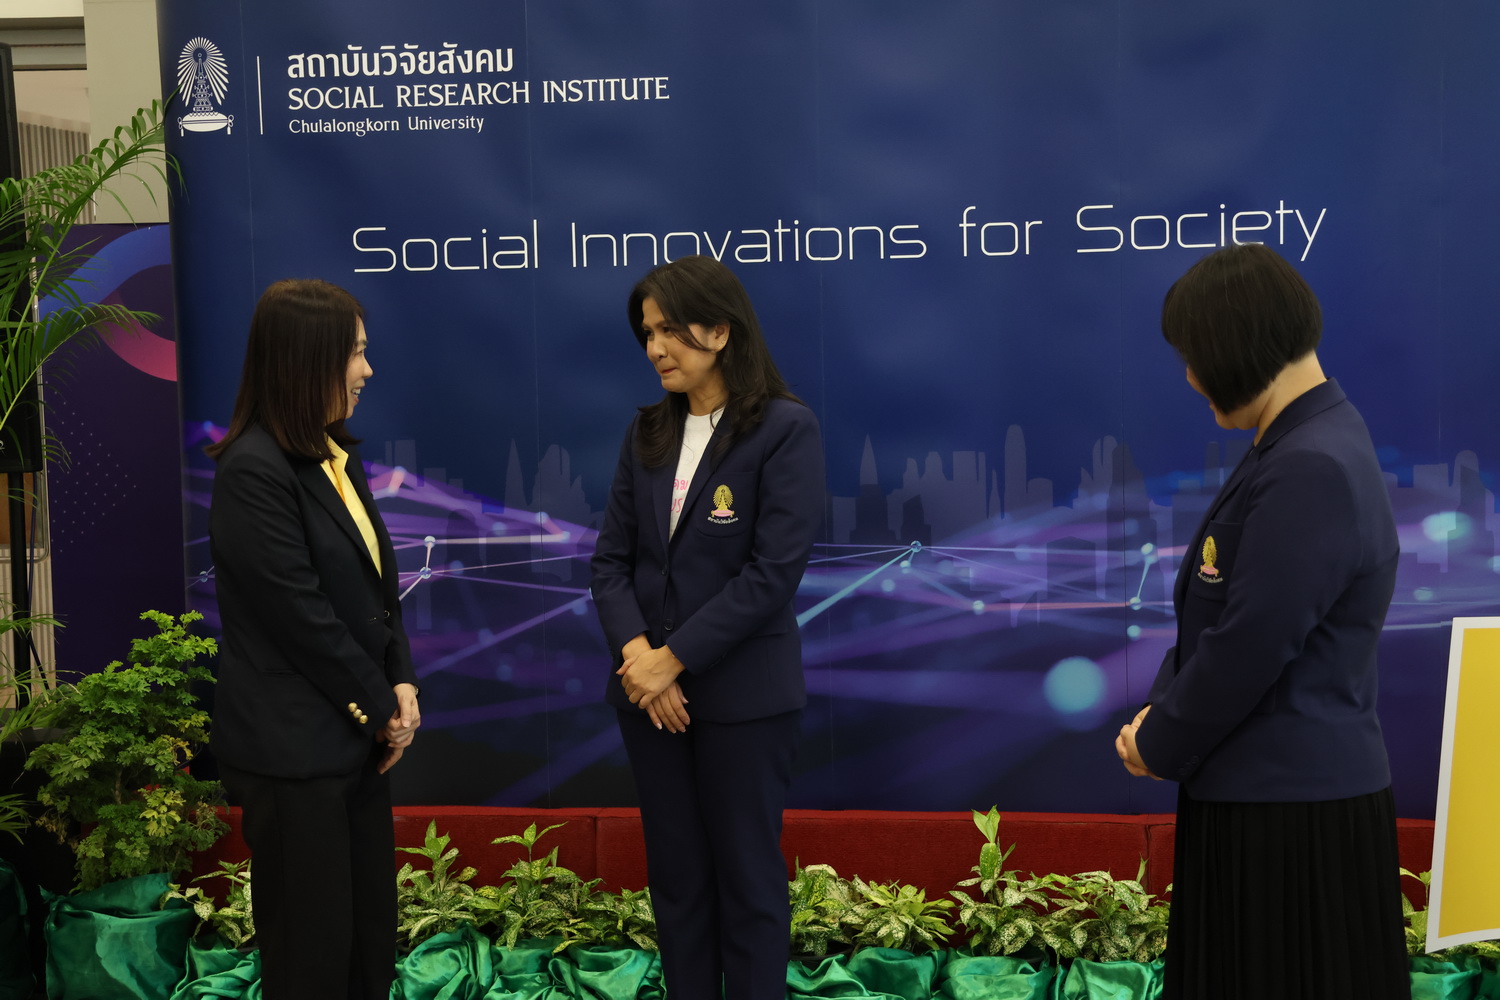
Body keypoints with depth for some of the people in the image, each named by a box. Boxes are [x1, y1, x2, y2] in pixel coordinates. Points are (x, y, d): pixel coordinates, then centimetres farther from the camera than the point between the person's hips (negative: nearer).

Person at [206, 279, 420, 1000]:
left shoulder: (336, 457, 9)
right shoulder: (254, 470, -17)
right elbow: (301, 614, -18)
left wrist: (402, 683, -1)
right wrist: (381, 707, -9)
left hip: (355, 737, 8)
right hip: (294, 750, -8)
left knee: (373, 940, 13)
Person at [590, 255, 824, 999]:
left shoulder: (786, 430, -10)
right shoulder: (646, 434, 7)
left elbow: (774, 571, -16)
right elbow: (612, 556, 4)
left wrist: (675, 659, -16)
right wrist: (635, 651, -13)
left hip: (743, 695, -5)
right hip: (649, 690, 5)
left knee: (746, 879, 8)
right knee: (675, 875, 14)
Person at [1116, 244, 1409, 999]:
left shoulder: (1312, 472, -22)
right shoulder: (1298, 444, 10)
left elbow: (1251, 647, -22)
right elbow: (1216, 616, 15)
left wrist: (1160, 746, -8)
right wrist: (1161, 710, 4)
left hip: (1292, 807, -9)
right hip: (1257, 790, 9)